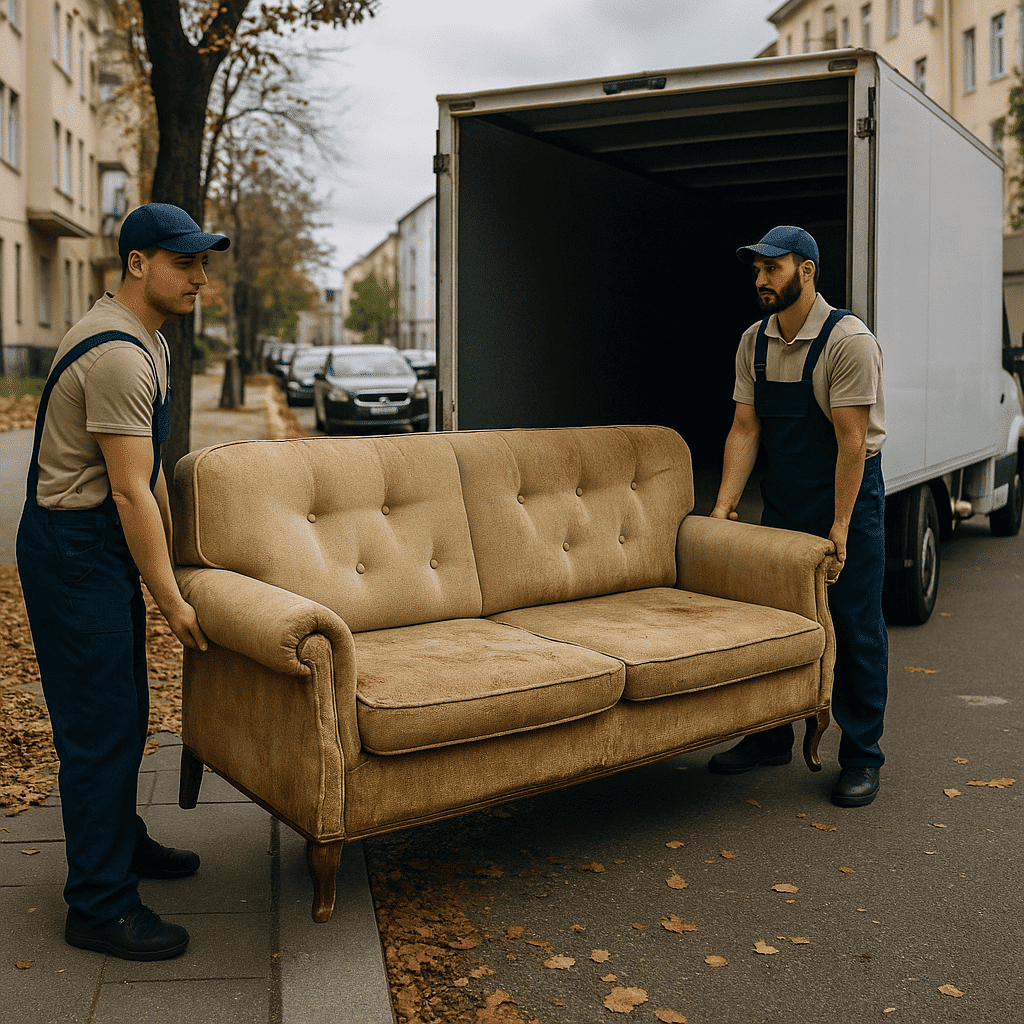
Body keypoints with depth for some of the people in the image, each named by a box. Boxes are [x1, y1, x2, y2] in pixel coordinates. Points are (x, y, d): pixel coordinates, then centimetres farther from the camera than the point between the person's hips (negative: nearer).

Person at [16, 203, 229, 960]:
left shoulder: (146, 341, 12)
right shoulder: (117, 355, -22)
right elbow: (130, 492, -23)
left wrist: (175, 559, 17)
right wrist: (173, 602, -19)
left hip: (107, 547, 10)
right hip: (74, 549, -10)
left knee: (125, 711, 19)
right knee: (99, 723, -5)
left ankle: (120, 843, 37)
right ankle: (99, 906, 6)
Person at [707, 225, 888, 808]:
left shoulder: (849, 341, -17)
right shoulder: (754, 343, 2)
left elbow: (851, 440, -20)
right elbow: (745, 429, 1)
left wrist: (839, 526, -20)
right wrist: (724, 506, -6)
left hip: (849, 497, -6)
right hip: (784, 500, 6)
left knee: (855, 629, 0)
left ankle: (862, 758, 12)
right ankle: (771, 738, 25)